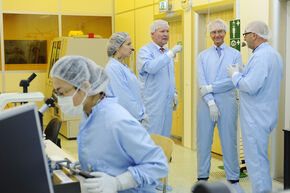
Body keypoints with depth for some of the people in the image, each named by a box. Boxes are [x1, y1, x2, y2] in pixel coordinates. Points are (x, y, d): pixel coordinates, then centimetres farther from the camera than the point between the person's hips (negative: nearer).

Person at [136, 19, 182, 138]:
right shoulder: (145, 51, -9)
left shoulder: (167, 52, 16)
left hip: (167, 102, 8)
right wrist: (171, 53, -27)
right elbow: (151, 68, -30)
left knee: (165, 136, 12)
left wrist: (174, 93, 19)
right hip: (152, 103, -8)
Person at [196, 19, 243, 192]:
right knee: (203, 141, 6)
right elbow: (202, 82, 0)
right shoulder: (203, 56, 9)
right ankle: (202, 177, 18)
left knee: (229, 141, 4)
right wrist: (211, 103, -11)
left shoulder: (235, 54, 5)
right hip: (206, 102, 2)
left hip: (227, 102, -1)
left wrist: (211, 88, -11)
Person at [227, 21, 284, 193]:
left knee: (256, 159, -2)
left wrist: (235, 74, -10)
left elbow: (251, 86, -26)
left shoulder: (260, 56, -20)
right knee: (261, 156, 20)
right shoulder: (275, 54, 13)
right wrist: (243, 72, 13)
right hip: (266, 114, 11)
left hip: (256, 117, -11)